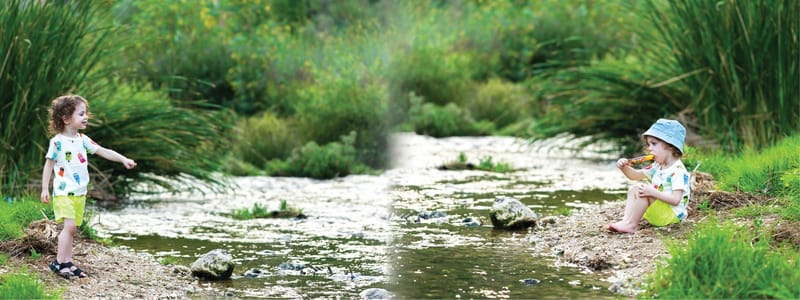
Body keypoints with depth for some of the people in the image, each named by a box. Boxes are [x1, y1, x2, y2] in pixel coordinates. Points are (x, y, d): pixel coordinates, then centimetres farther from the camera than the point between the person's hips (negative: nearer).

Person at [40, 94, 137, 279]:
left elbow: (103, 151, 10)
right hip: (63, 192, -6)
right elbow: (49, 165, -5)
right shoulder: (58, 142, -9)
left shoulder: (82, 140, 8)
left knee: (72, 228, 8)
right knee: (69, 225, -17)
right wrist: (45, 189, -8)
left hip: (80, 193, 6)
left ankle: (67, 263, 13)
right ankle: (59, 262, -11)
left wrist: (123, 160, 0)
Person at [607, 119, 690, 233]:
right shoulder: (657, 167, 12)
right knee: (633, 189, -1)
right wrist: (625, 167, 0)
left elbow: (675, 199, -26)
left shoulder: (678, 171, -18)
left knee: (640, 190, -23)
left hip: (672, 214, -9)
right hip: (656, 212, 9)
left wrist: (653, 192, -33)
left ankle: (630, 224, -23)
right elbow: (635, 175, 21)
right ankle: (626, 219, -17)